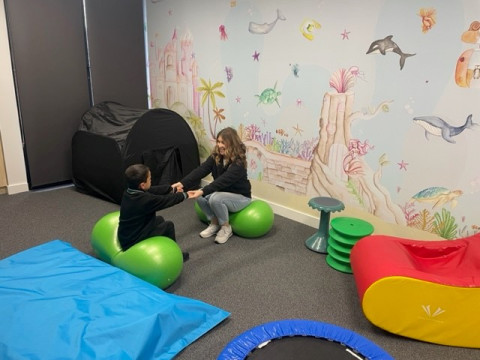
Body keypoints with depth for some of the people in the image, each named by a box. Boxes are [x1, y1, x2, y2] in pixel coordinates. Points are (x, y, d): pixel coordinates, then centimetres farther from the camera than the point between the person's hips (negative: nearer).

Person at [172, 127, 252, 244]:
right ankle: (214, 223, 2)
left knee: (215, 198, -33)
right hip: (223, 192, 7)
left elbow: (223, 181, -38)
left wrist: (202, 191, -49)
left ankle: (226, 227, -9)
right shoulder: (216, 156, -7)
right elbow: (201, 170, -19)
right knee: (201, 196, -19)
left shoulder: (238, 162, -27)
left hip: (240, 196, -6)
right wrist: (182, 183, -32)